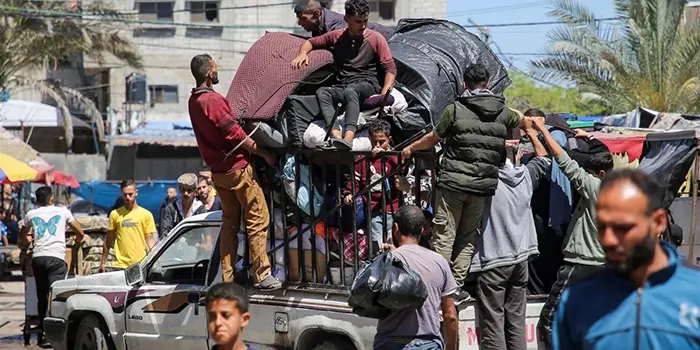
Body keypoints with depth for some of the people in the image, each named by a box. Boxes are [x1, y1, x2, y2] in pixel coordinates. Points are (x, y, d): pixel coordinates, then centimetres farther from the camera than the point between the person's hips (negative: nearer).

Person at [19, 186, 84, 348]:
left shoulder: (31, 214, 18)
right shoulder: (63, 212, 13)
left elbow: (22, 236, 34)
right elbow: (80, 232, 21)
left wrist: (27, 241, 56)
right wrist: (76, 242, 42)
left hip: (38, 257, 3)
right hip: (56, 257, -3)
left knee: (42, 297, 12)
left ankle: (42, 334, 14)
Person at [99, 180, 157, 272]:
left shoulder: (146, 214, 4)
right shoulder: (115, 214, 7)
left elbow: (150, 239, 2)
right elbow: (108, 240, 12)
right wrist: (103, 262, 12)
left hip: (140, 265, 0)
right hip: (120, 266, 0)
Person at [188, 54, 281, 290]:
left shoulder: (194, 101, 7)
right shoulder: (213, 100, -20)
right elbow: (236, 135, -19)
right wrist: (264, 153, -11)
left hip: (218, 170, 9)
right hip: (237, 167, -9)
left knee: (230, 222, 14)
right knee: (258, 219, -3)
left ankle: (227, 278, 14)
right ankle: (262, 275, -5)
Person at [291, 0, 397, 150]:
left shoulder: (375, 38, 5)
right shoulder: (336, 36, 14)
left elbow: (390, 68, 0)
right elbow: (311, 42, 26)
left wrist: (384, 94, -16)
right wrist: (303, 53, 1)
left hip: (367, 86, -3)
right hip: (342, 88, 3)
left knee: (351, 91, -39)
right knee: (321, 92, -30)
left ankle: (348, 139, -59)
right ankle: (336, 136, -51)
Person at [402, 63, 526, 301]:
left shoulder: (455, 110, -4)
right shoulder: (502, 112, 5)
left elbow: (432, 139, 7)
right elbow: (520, 120, 27)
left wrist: (411, 148, 25)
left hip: (453, 182, -3)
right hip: (482, 185, 3)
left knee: (444, 235, 1)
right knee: (467, 238, 12)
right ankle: (457, 286, 10)